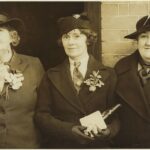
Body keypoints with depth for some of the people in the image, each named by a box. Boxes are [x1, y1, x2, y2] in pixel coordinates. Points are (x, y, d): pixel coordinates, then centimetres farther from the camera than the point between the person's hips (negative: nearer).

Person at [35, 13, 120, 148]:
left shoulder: (108, 75, -2)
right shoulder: (51, 76, 2)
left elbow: (118, 115, -2)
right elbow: (41, 114, -4)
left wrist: (109, 130, -23)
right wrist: (68, 129, -19)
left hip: (97, 145, 0)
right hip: (58, 144, 1)